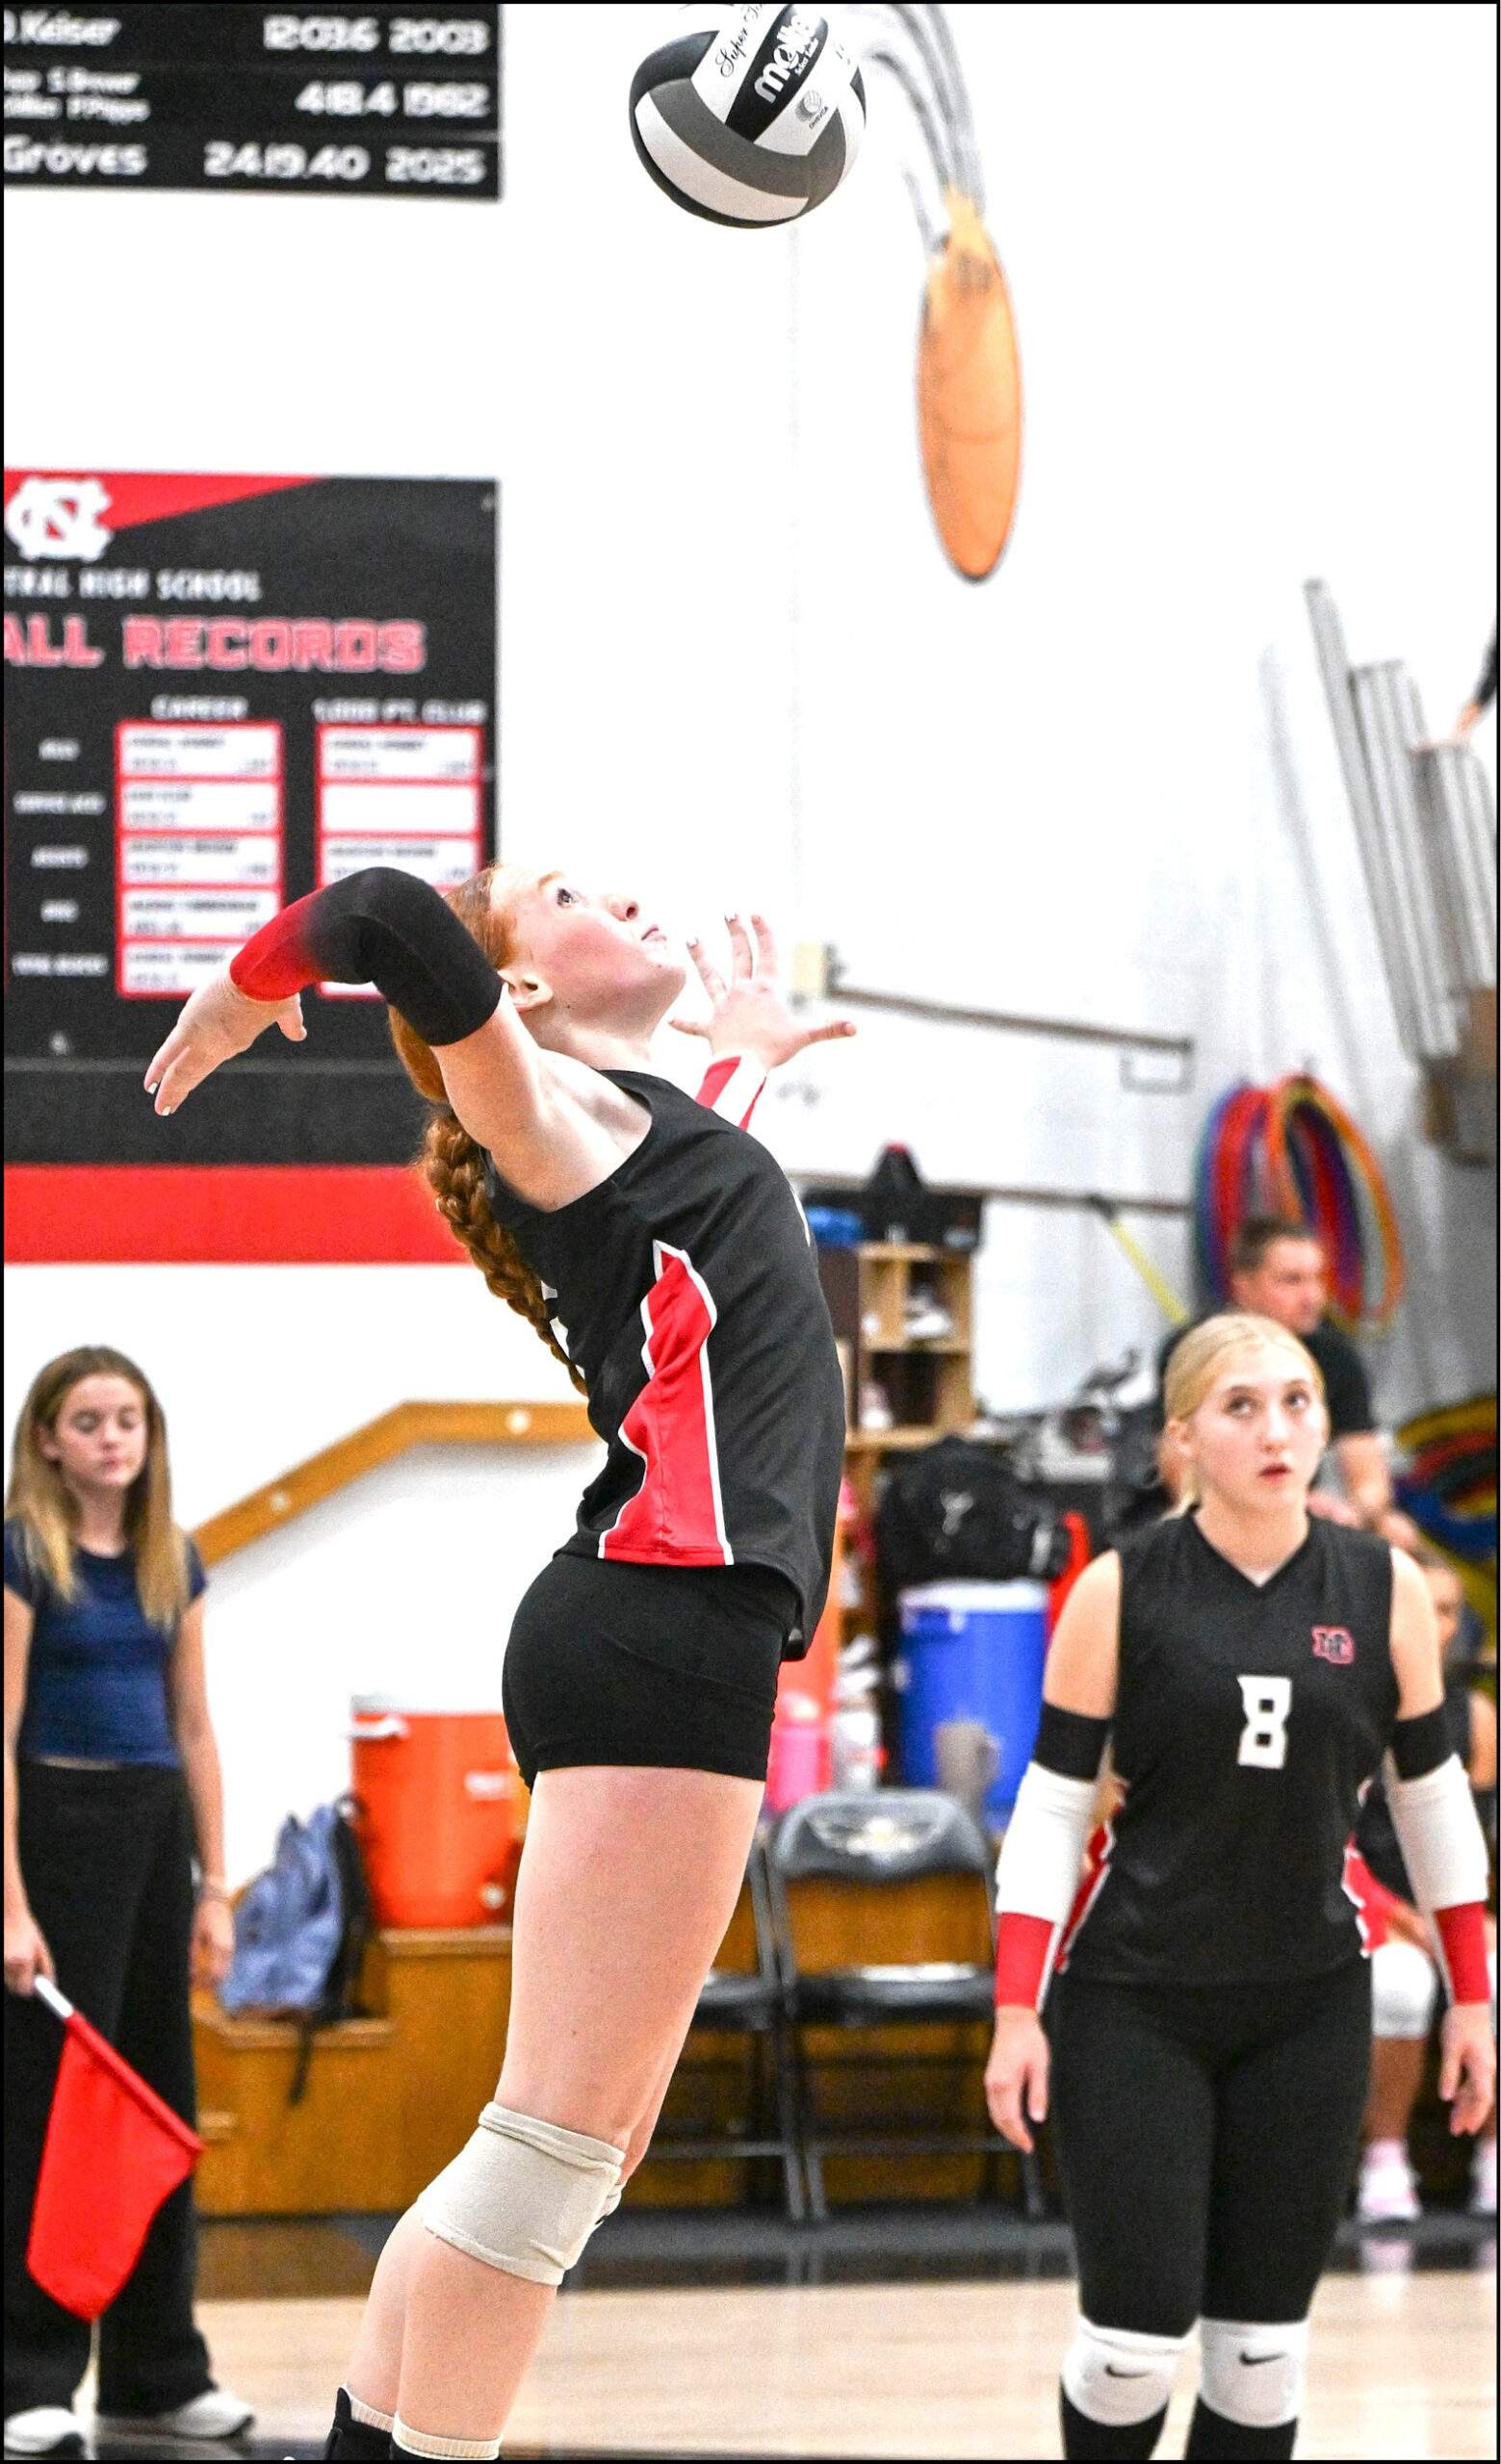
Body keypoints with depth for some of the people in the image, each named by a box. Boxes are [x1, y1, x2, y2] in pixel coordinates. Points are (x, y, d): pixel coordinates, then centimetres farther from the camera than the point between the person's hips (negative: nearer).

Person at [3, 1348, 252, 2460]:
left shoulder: (173, 1560, 9)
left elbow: (194, 1729, 12)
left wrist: (215, 1889, 7)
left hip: (155, 1827, 6)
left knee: (160, 2099, 10)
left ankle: (160, 2371, 18)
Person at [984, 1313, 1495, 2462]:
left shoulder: (1386, 1589, -1)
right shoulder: (1120, 1591, -7)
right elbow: (1051, 1806, -4)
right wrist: (1017, 2013, -8)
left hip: (1310, 2009, 2)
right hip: (1132, 2004, -2)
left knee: (1264, 2341, 3)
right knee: (1137, 2331, -7)